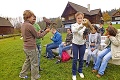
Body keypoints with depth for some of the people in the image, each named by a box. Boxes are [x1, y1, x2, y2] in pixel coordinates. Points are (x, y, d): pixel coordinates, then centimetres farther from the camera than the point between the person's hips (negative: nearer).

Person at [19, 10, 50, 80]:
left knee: (28, 61, 24)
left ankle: (22, 74, 38)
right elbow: (37, 36, -13)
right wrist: (46, 31, -3)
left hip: (26, 47, 9)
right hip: (31, 48, -9)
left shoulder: (23, 25, 9)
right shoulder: (29, 25, -19)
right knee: (34, 63, 7)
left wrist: (37, 33, 7)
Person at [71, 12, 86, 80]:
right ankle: (74, 73, 21)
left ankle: (80, 71, 35)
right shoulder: (73, 25, -5)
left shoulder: (85, 26, -1)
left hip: (82, 44, 2)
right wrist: (80, 25, -41)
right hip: (75, 44, -1)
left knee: (81, 59, 13)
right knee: (75, 59, 3)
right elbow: (74, 30, -28)